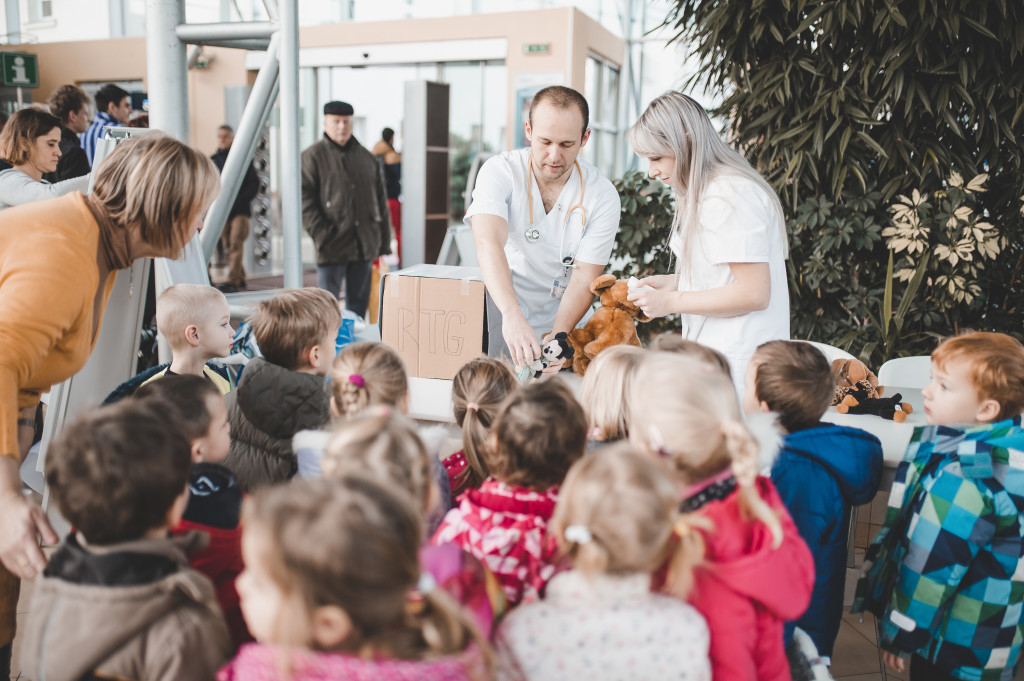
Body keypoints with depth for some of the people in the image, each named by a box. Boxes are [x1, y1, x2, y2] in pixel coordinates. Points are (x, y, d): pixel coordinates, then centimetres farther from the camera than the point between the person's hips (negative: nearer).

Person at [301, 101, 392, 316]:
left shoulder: (367, 158, 15)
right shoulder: (313, 157, 1)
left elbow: (381, 201, 16)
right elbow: (305, 201, -6)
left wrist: (384, 244, 11)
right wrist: (322, 236, -15)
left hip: (364, 246, 5)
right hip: (333, 246, -4)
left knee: (359, 302, 11)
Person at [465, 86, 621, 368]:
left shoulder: (603, 196, -7)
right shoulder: (499, 172, -10)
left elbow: (584, 276, -10)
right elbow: (489, 243, -26)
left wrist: (557, 336, -28)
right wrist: (512, 314, -43)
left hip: (564, 327, 1)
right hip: (502, 322, -1)